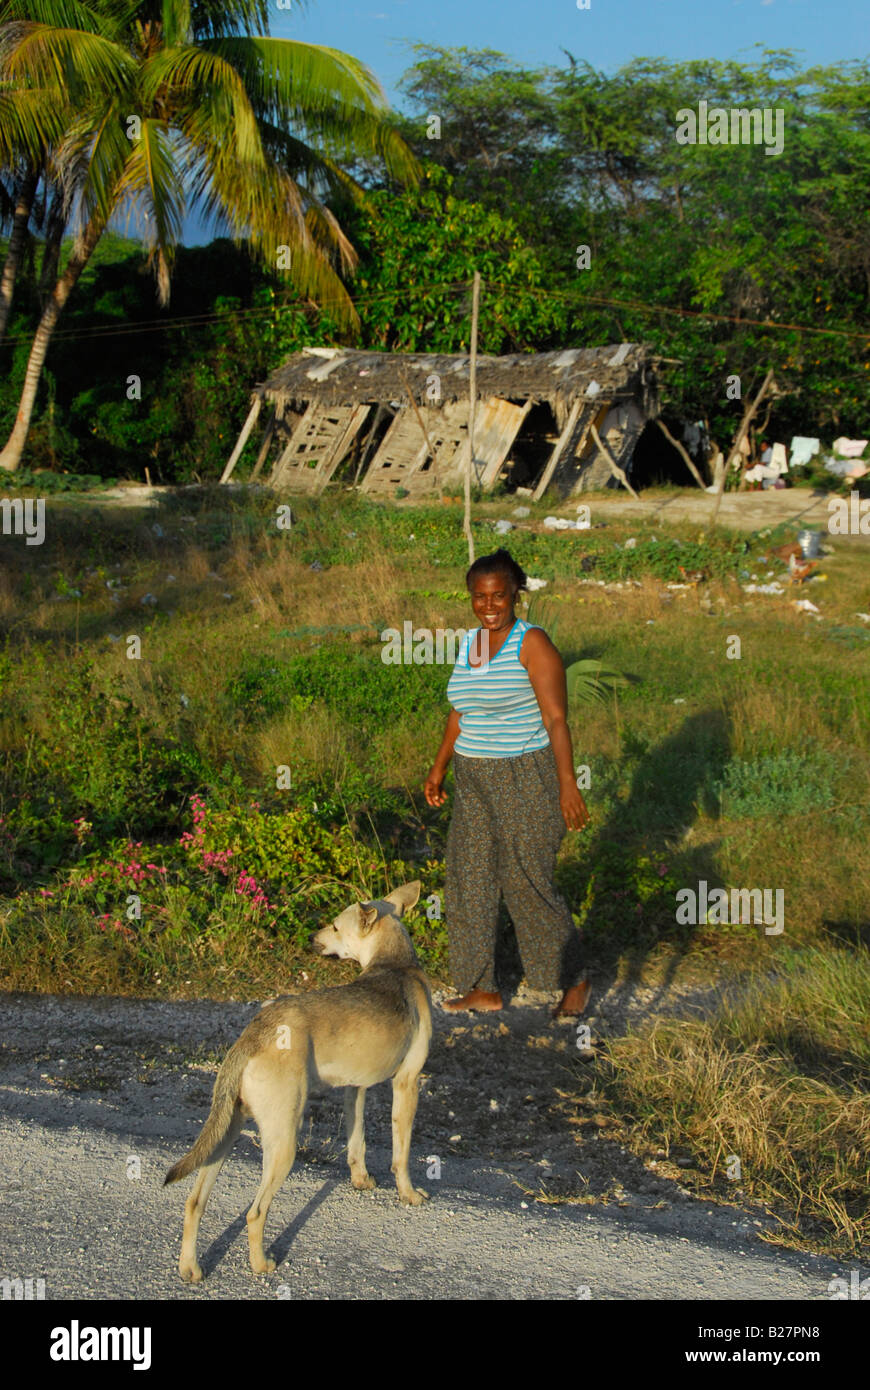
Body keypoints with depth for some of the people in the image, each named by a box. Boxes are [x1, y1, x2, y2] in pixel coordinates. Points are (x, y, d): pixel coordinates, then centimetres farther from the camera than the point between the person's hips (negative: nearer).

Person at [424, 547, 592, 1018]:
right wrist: (439, 767, 18)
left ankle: (573, 981, 14)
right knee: (469, 881, 8)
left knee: (529, 883, -4)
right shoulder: (470, 642, 8)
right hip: (477, 783, 8)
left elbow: (556, 718, -18)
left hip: (528, 779, -8)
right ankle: (484, 989, 18)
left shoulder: (532, 643, -14)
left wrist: (568, 784, -23)